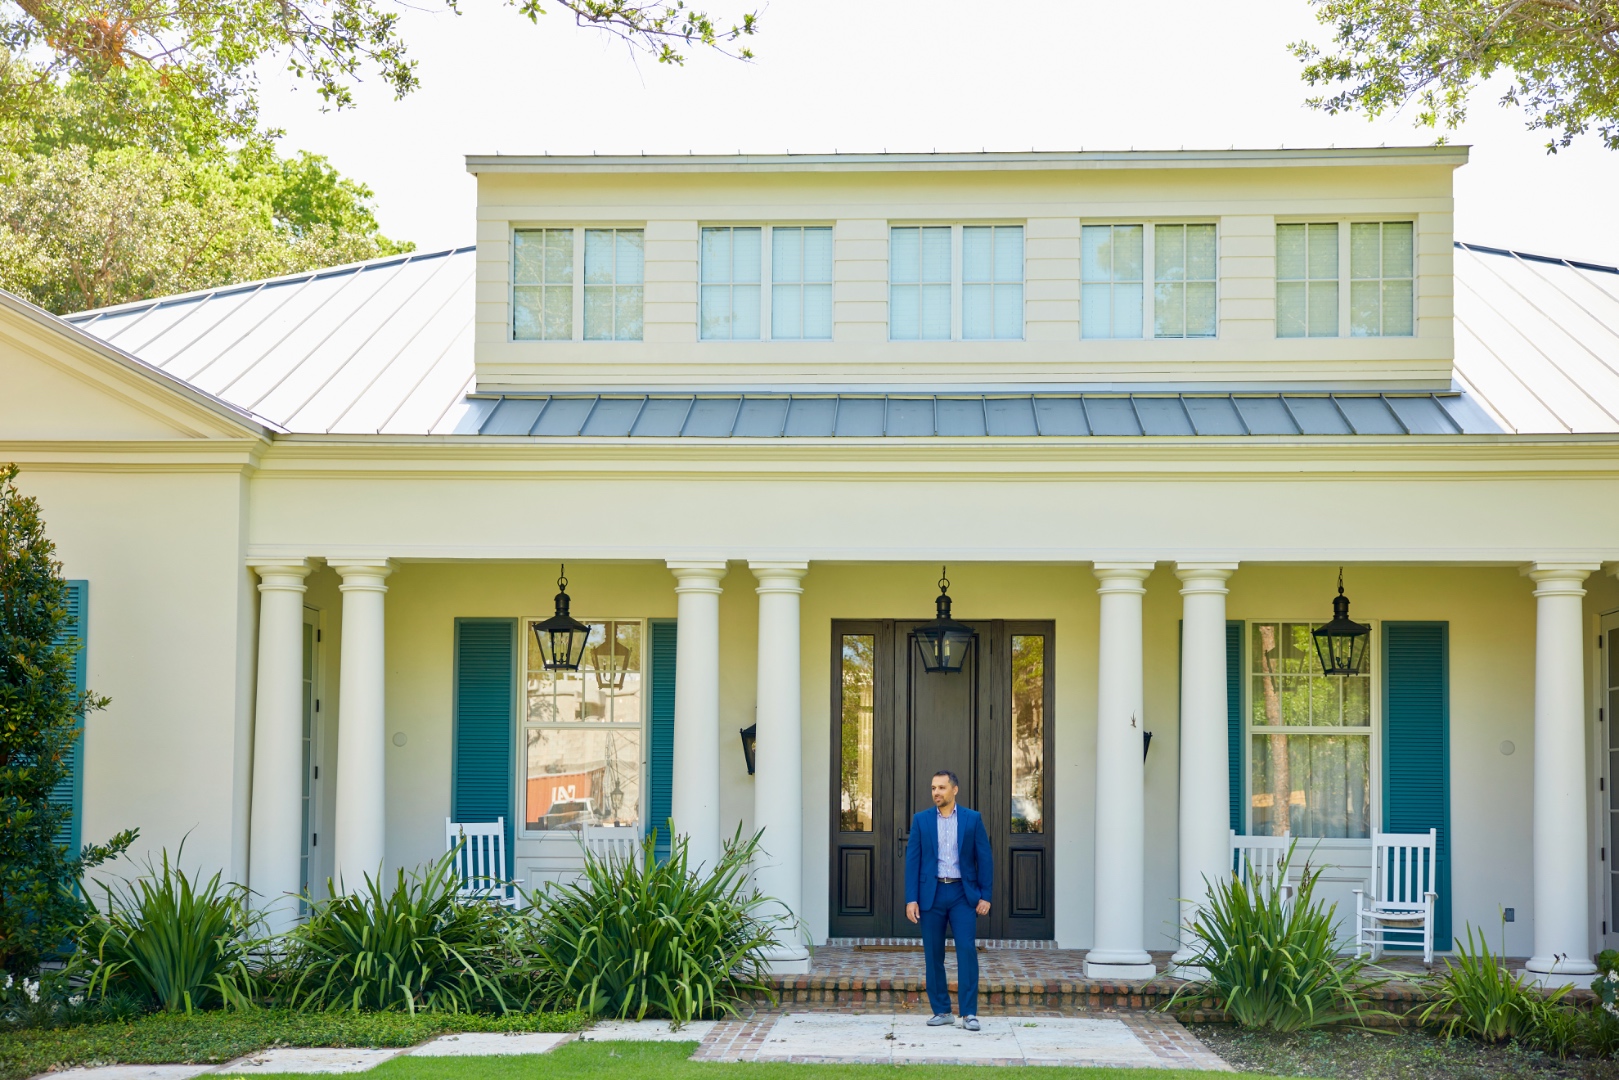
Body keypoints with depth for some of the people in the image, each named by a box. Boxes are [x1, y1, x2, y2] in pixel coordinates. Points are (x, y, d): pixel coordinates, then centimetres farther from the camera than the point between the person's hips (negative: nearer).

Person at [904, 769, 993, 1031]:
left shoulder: (972, 819, 4)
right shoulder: (921, 820, 6)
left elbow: (985, 858, 3)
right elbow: (912, 860, 3)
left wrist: (985, 896, -3)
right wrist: (911, 899, -4)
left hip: (962, 894, -1)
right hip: (931, 894, 2)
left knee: (967, 950, -9)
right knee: (933, 955, 4)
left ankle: (969, 1013, -6)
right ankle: (941, 1011, 12)